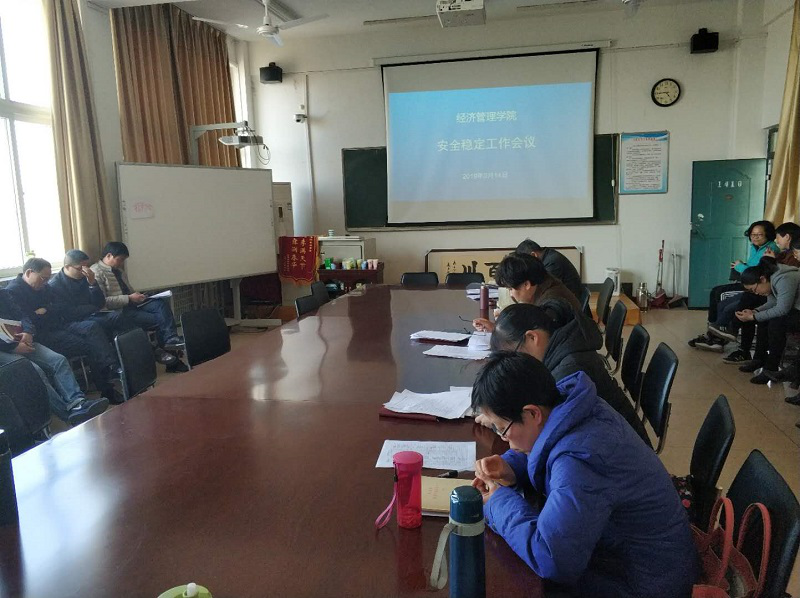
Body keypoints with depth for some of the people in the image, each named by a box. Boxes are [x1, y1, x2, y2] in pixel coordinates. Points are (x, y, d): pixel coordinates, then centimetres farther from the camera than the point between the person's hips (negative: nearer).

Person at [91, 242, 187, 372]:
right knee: (159, 319, -20)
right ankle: (162, 349, -3)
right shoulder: (96, 272, -9)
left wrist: (137, 295, 5)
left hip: (131, 304, 8)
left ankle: (170, 340, -24)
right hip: (118, 312, -8)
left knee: (162, 303, -18)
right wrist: (129, 298, -18)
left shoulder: (118, 271, 19)